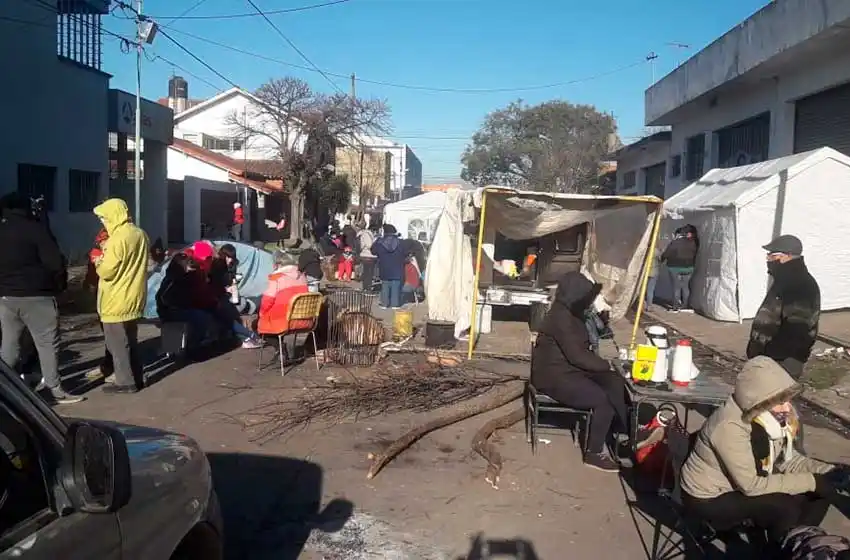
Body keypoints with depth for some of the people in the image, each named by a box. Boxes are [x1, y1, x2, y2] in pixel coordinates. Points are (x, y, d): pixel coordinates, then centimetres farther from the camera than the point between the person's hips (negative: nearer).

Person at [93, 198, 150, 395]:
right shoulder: (139, 234, 7)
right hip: (133, 298, 9)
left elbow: (107, 271, -21)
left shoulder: (118, 238, -21)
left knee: (117, 343, 2)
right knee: (130, 340, 17)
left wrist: (99, 264, 0)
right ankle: (136, 378, 23)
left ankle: (126, 381, 7)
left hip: (117, 302, -9)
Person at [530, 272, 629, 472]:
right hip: (554, 375, -10)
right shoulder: (561, 317, -22)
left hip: (570, 369, 10)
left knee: (615, 382, -4)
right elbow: (576, 355, -23)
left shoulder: (572, 313, 9)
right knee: (603, 399, -21)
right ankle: (594, 453, -7)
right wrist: (605, 365, -10)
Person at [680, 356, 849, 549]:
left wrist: (829, 472, -17)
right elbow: (751, 485, -31)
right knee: (785, 507, -25)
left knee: (821, 491, -1)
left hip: (744, 485, 8)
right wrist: (811, 481, -27)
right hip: (708, 499, -8)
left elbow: (788, 459, -1)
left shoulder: (772, 416, -11)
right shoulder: (730, 427, -33)